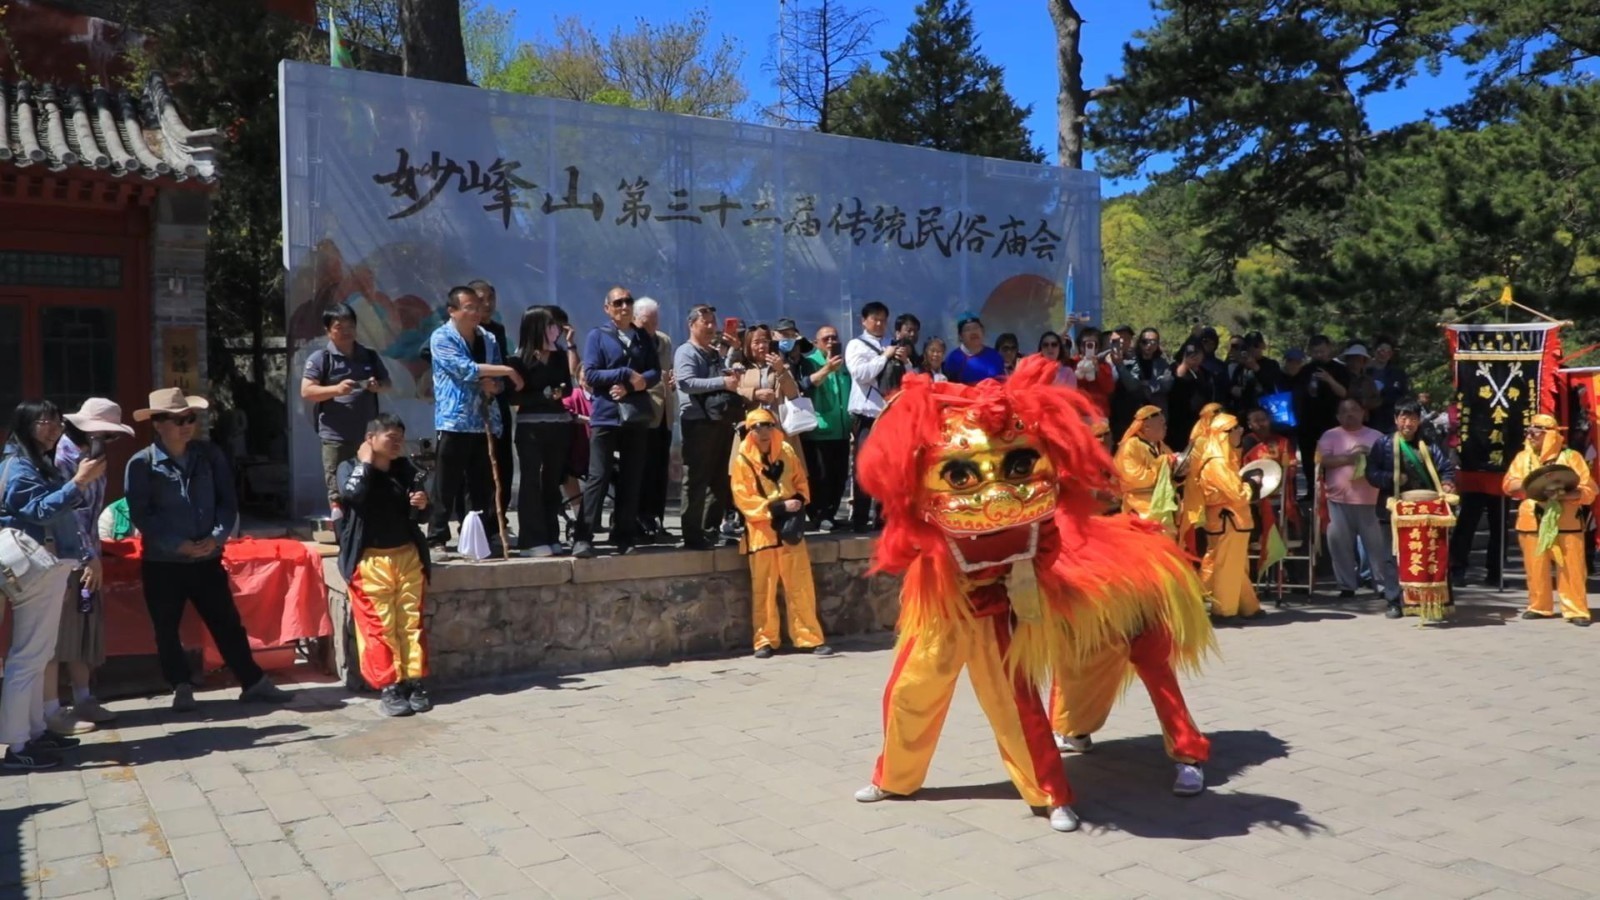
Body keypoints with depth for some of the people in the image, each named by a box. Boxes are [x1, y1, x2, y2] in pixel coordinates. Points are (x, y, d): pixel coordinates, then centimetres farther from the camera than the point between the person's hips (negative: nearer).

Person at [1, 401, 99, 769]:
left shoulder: (40, 463, 18)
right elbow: (41, 511, -24)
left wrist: (65, 572, 21)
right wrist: (79, 482, -31)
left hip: (48, 569, 10)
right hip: (35, 571, -10)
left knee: (37, 655, 14)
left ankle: (34, 731, 22)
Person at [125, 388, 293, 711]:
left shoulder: (209, 455, 2)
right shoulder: (141, 464, -7)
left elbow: (228, 501, 3)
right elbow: (141, 516, -11)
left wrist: (217, 537, -12)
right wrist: (179, 544, -19)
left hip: (207, 560, 2)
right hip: (162, 563, -2)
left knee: (228, 623, 9)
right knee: (167, 629, 9)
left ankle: (253, 683, 17)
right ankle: (182, 688, 24)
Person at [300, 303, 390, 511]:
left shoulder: (370, 356, 10)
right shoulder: (320, 358, -2)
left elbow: (387, 383, 18)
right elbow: (306, 391, -8)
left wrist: (378, 386, -5)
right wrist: (336, 389, -23)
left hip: (368, 434, 4)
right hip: (335, 436, -4)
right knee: (338, 493, -1)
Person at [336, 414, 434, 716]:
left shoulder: (406, 469, 10)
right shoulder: (350, 468, 1)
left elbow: (417, 514, 17)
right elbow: (351, 494, -23)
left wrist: (423, 504, -5)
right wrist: (365, 463, -11)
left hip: (407, 556, 4)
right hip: (371, 560, -4)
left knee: (411, 622, 1)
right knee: (380, 625, -6)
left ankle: (415, 682, 4)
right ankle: (388, 687, -4)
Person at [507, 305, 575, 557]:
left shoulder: (560, 355, 8)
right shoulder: (520, 359, -6)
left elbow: (568, 389, 7)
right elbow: (514, 397, -9)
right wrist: (544, 395, -16)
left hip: (559, 424, 5)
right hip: (531, 427, -5)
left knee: (552, 481, 10)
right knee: (531, 482, -3)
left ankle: (551, 537, 16)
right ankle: (532, 541, -2)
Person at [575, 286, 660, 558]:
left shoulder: (644, 338, 14)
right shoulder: (597, 336, 2)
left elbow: (655, 372, 5)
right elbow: (590, 374, -8)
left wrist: (631, 386, -12)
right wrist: (627, 374, -13)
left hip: (637, 417, 4)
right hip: (605, 416, -4)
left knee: (631, 479, 7)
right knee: (598, 478, -6)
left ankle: (625, 536, 15)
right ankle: (584, 538, -5)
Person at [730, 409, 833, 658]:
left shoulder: (787, 453, 7)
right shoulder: (742, 461, -5)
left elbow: (801, 482, 16)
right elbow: (743, 500, -10)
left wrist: (799, 502, -6)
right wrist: (778, 508, -17)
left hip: (791, 529, 3)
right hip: (762, 532, -3)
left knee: (801, 587, 2)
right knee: (764, 589, 4)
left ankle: (810, 637, 7)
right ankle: (765, 640, 14)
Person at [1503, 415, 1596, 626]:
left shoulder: (1571, 456, 0)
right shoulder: (1523, 456, 11)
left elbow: (1589, 490, -6)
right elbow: (1508, 485, 3)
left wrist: (1564, 495, -22)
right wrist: (1530, 483, -14)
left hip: (1566, 523, -3)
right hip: (1532, 523, 3)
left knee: (1572, 570, -4)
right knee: (1536, 569, 6)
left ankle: (1576, 609, 1)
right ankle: (1539, 606, 17)